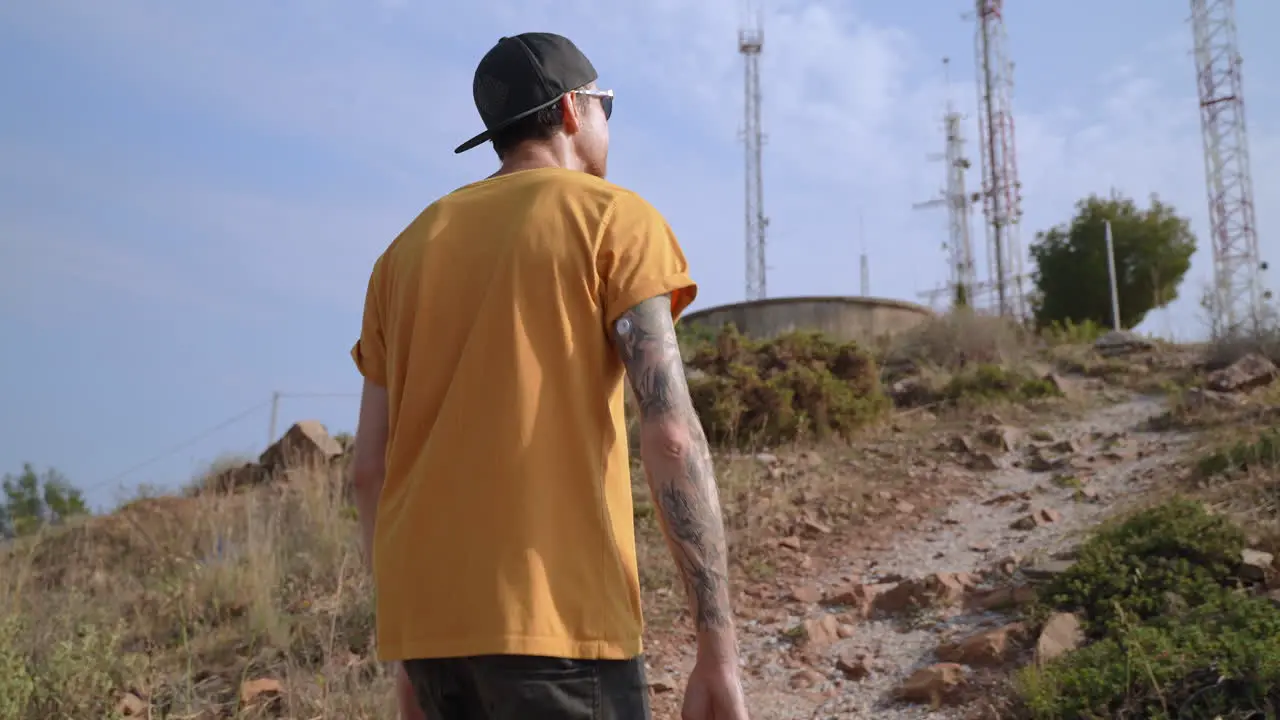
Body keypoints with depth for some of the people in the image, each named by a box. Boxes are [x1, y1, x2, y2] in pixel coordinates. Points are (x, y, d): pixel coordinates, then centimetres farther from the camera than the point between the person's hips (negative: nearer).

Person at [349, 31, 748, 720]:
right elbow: (671, 436, -12)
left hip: (425, 619, 7)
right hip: (552, 614, -6)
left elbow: (370, 469, 14)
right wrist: (718, 646, -11)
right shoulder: (614, 217, 0)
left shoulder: (407, 248, 17)